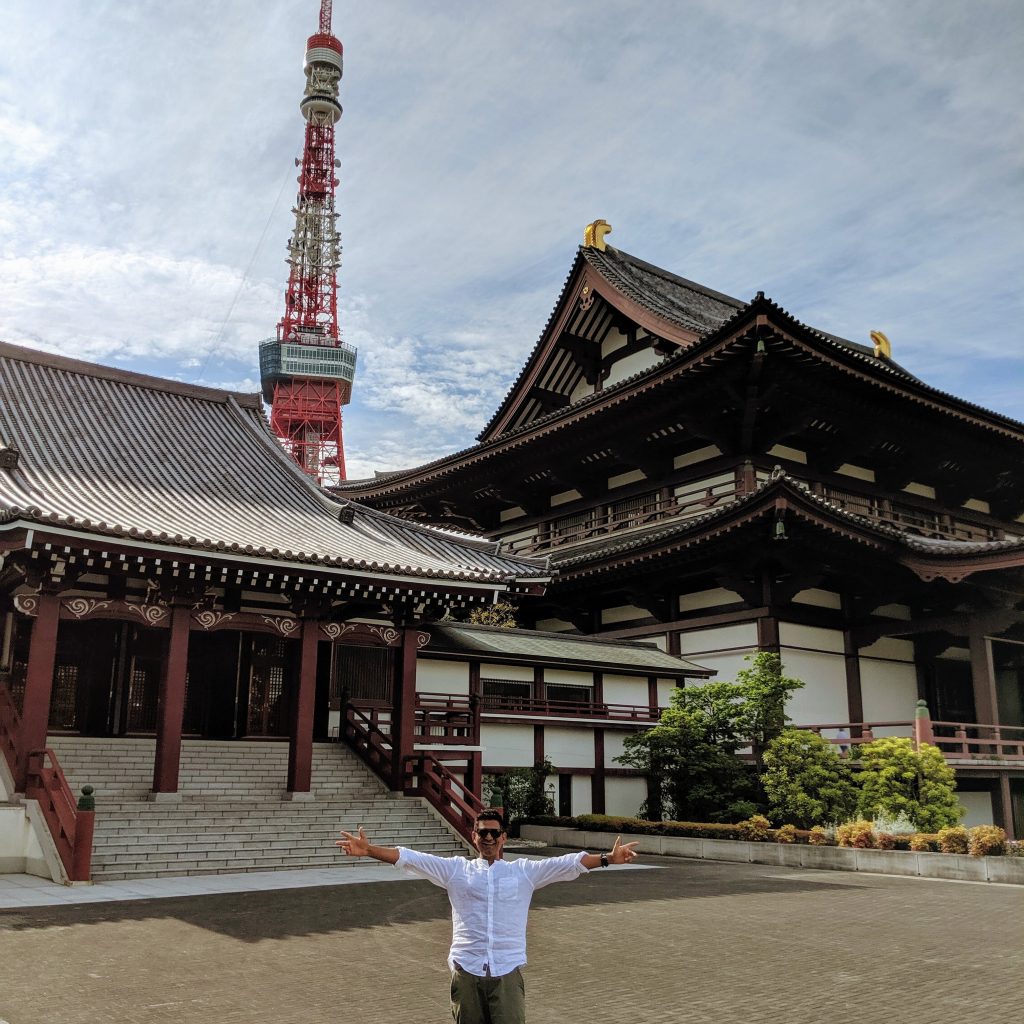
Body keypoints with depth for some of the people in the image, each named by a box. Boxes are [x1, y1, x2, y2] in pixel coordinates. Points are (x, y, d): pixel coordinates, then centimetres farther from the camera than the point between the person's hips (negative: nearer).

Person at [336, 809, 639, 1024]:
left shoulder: (524, 871, 7)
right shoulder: (456, 869, 8)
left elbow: (569, 863, -1)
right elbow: (411, 859, 0)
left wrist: (607, 859, -13)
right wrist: (369, 850, -11)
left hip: (507, 972, -1)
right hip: (466, 971, 1)